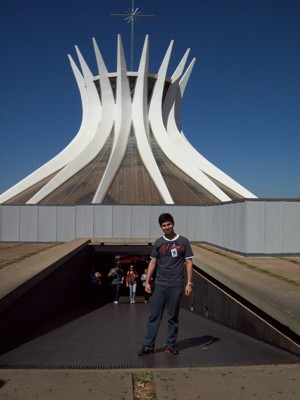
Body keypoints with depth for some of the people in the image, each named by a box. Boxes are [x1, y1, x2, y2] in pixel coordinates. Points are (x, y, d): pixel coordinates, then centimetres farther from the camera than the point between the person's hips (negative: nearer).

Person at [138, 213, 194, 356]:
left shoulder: (183, 242, 2)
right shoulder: (158, 243, 7)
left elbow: (189, 263, 3)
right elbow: (152, 262, 9)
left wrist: (189, 283, -4)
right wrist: (147, 281, 2)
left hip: (176, 285, -1)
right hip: (160, 285, 1)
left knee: (173, 317, 7)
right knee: (154, 316, 0)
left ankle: (170, 345, 17)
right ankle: (148, 345, 5)